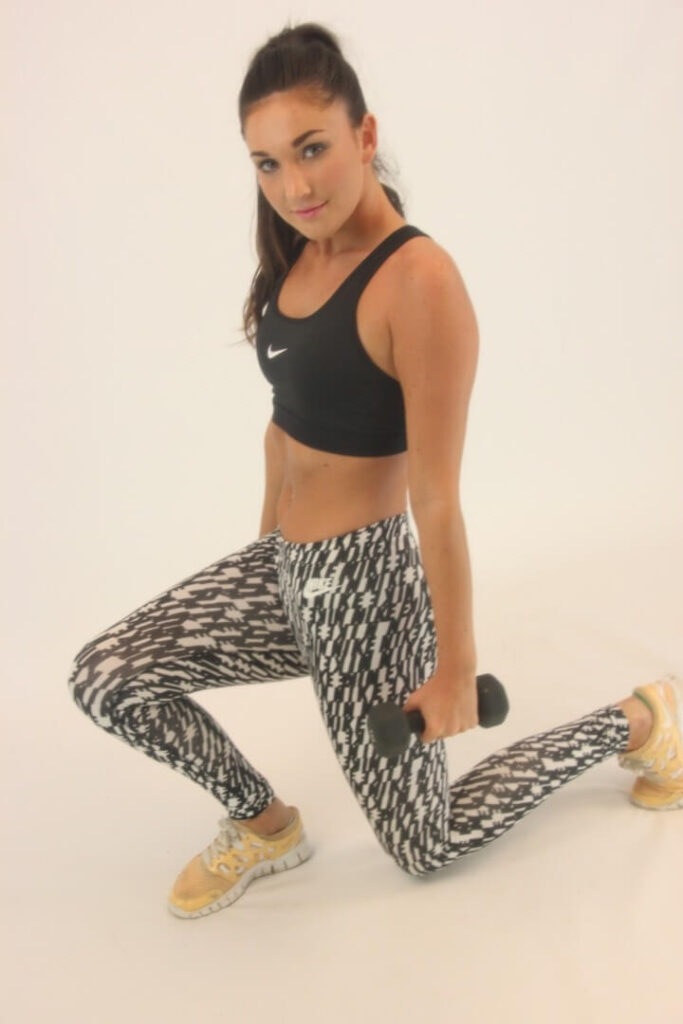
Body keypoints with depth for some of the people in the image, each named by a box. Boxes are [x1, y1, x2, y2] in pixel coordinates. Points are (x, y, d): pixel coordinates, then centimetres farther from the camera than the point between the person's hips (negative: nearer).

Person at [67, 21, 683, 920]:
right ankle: (264, 825, 19)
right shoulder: (297, 257, 2)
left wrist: (457, 668, -14)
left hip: (365, 589, -7)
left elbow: (437, 498, -21)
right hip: (285, 569, 7)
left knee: (429, 844, 11)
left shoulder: (420, 281, -23)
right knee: (103, 678, -3)